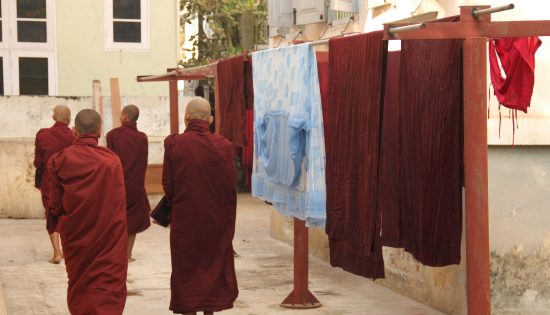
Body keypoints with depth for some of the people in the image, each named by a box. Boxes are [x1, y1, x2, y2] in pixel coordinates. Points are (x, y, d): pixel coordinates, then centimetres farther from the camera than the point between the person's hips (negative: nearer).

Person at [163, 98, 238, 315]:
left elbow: (167, 184, -7)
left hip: (184, 218, -1)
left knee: (186, 268, 10)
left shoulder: (173, 143, -12)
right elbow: (231, 187, -6)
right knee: (213, 267, 16)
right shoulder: (223, 145, -9)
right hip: (216, 219, 1)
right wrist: (228, 220, 6)